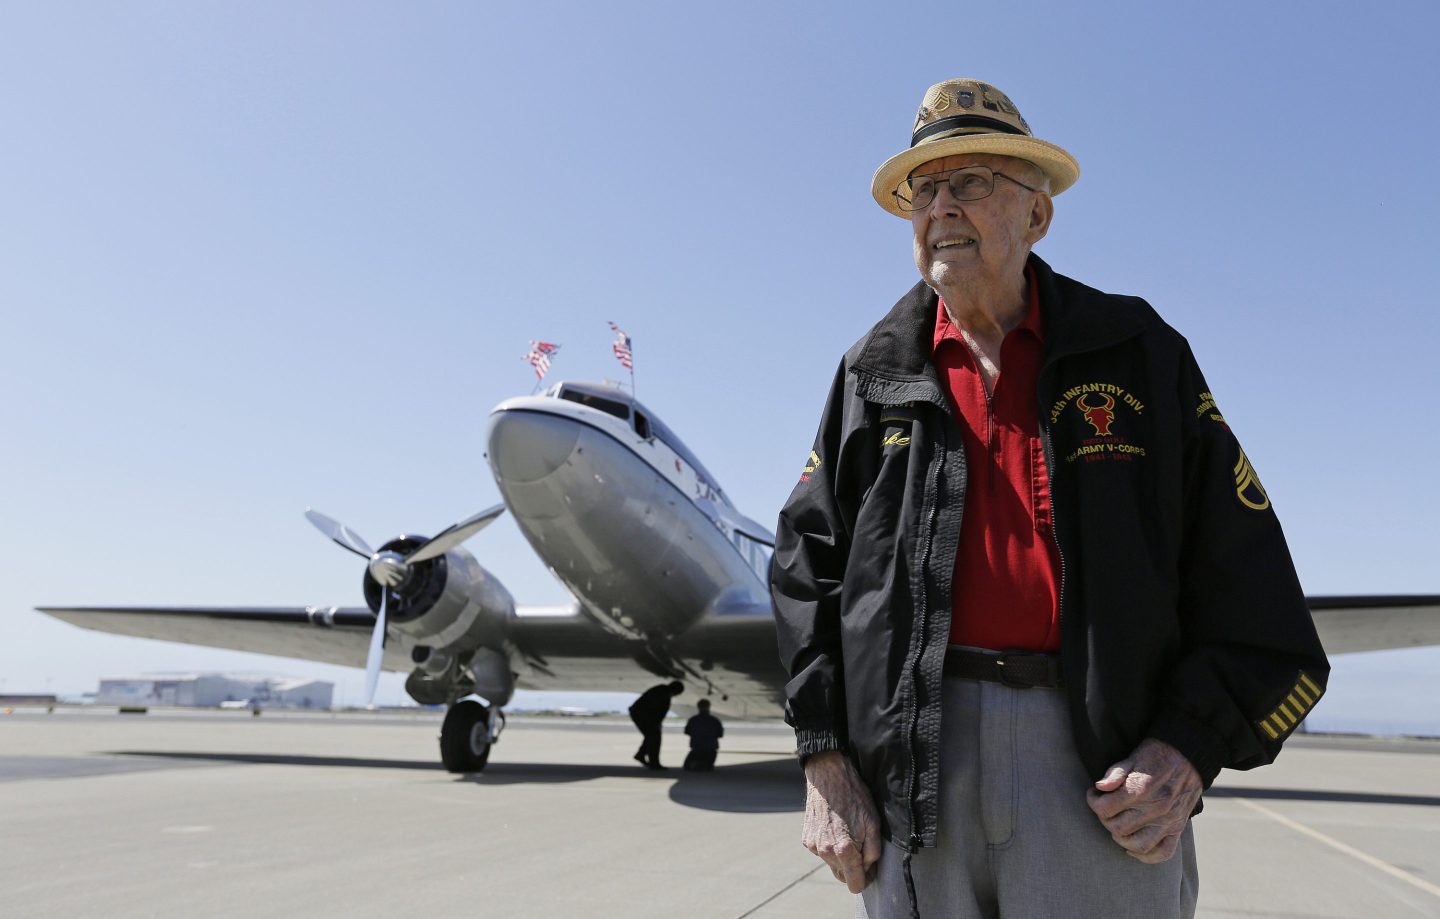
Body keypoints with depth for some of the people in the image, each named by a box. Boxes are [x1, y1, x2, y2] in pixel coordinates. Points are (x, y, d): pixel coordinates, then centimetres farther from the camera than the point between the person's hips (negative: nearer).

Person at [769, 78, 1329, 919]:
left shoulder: (1135, 353, 8)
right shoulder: (875, 375, 11)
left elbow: (1243, 570, 5)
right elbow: (808, 565, 7)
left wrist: (1192, 744, -6)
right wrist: (823, 755, -1)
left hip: (1103, 761, -1)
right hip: (911, 762, 2)